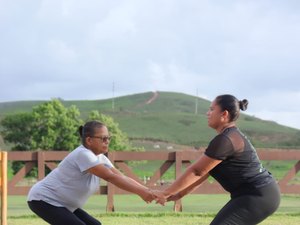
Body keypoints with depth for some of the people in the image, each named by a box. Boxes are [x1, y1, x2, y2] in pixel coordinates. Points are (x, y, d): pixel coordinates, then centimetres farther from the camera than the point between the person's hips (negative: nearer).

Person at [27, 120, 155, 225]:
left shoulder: (100, 158, 3)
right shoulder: (83, 154, -25)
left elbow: (122, 178, -3)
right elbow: (110, 177, -29)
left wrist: (147, 191, -15)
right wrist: (140, 192, -30)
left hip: (63, 204, 10)